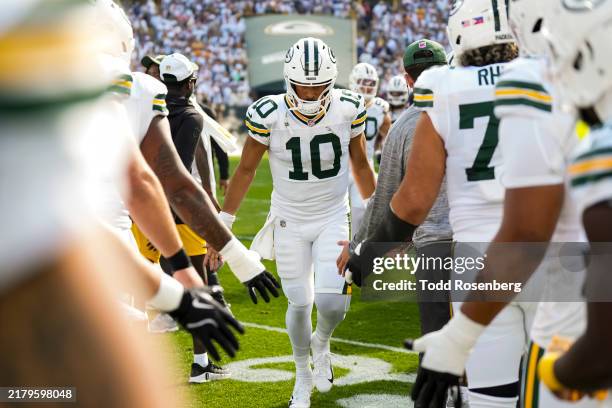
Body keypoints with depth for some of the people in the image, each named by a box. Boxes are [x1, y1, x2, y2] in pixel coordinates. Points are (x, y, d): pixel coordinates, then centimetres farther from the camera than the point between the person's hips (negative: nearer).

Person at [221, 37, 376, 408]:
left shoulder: (348, 110, -13)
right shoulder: (269, 116, -18)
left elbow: (361, 165, 4)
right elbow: (246, 170, -4)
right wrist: (223, 222, 0)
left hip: (334, 218, 0)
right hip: (289, 221, 0)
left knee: (332, 301, -15)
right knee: (300, 303, 4)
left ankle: (321, 344, 22)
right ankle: (303, 376, 31)